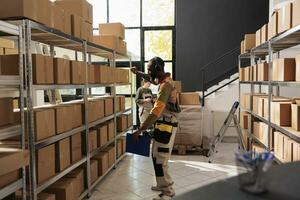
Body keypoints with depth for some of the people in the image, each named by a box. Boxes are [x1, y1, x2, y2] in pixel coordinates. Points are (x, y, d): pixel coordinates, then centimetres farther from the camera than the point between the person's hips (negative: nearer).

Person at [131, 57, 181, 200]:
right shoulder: (163, 80, 9)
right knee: (156, 156, 17)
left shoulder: (166, 85, -22)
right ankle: (162, 184, 31)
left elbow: (156, 111, -30)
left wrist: (140, 129, -30)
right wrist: (138, 73, 32)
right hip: (162, 125, 10)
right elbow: (151, 79, 36)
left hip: (166, 126, -10)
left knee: (160, 160, -3)